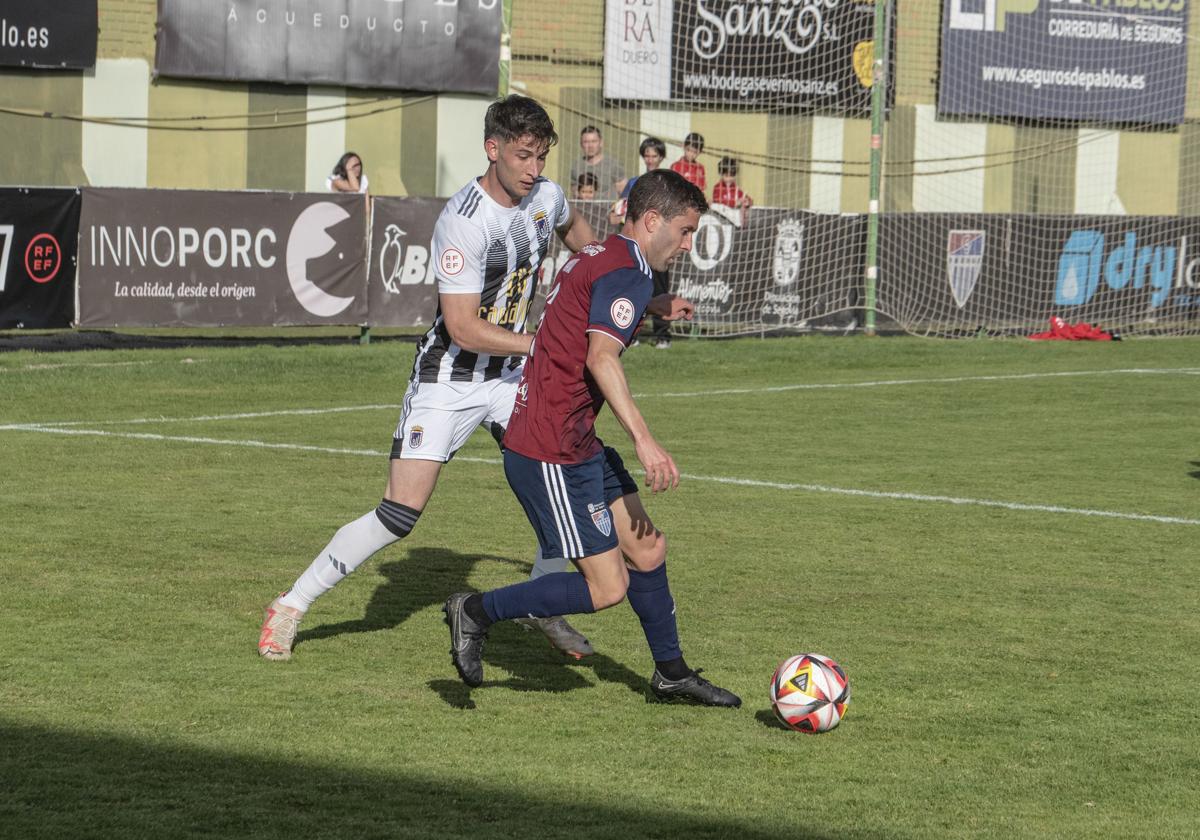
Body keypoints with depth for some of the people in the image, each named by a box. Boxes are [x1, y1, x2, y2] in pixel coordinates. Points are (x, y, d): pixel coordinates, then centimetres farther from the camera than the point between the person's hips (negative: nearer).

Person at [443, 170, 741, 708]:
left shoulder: (595, 257, 14)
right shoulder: (627, 273, -16)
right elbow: (601, 358, -31)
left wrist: (651, 307, 38)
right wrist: (644, 441, -37)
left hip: (578, 446, 11)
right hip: (551, 455, -11)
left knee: (647, 549, 14)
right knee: (606, 588, -8)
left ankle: (671, 673, 26)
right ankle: (477, 613, 2)